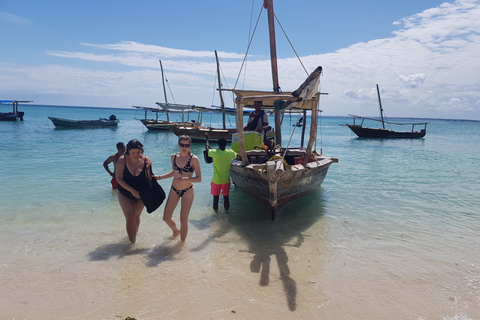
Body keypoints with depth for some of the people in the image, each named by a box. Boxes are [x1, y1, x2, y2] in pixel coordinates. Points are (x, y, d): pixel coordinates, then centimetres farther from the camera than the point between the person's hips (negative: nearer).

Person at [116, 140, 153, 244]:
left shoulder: (146, 160, -12)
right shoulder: (122, 160, -15)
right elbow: (119, 178, -15)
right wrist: (132, 190, -23)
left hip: (141, 195, 2)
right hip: (125, 195, -2)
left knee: (136, 217, 20)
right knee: (130, 219, -12)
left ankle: (134, 234, 48)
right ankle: (132, 242, 3)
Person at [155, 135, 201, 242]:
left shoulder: (194, 159, -14)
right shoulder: (173, 157, 1)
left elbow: (199, 178, -15)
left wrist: (184, 179, -27)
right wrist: (159, 177, 12)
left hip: (187, 191, -4)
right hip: (174, 190, 5)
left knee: (183, 219, 2)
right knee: (166, 218, 9)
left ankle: (182, 242, 23)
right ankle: (175, 231, 42)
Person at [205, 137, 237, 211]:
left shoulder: (214, 152, -17)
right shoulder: (230, 152, -12)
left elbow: (207, 147, 3)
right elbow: (236, 156, 11)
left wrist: (207, 139, 21)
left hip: (216, 180, -1)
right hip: (226, 180, 1)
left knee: (216, 195, 17)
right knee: (226, 195, 17)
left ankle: (215, 208, 34)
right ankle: (226, 207, 35)